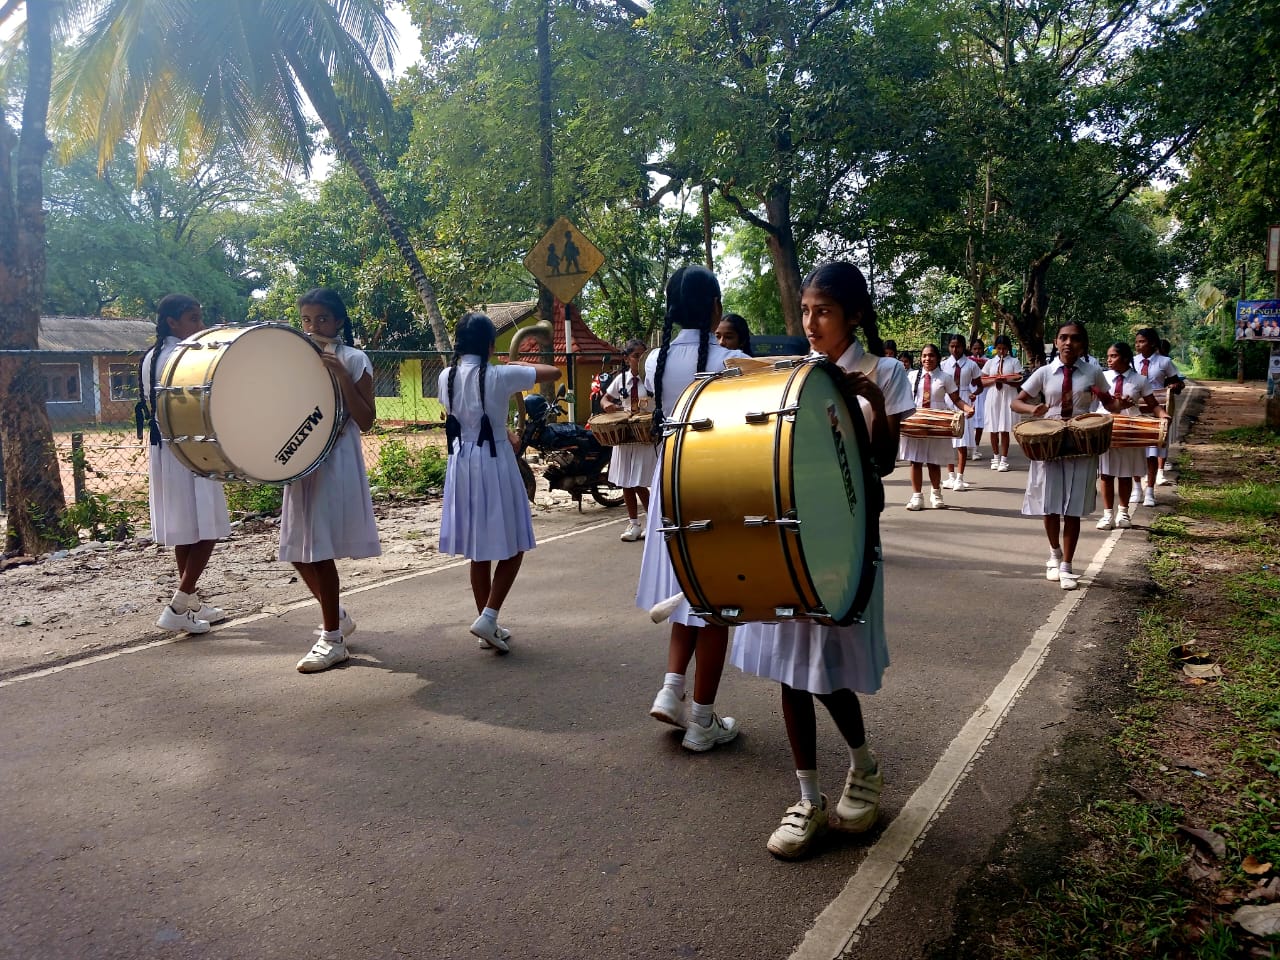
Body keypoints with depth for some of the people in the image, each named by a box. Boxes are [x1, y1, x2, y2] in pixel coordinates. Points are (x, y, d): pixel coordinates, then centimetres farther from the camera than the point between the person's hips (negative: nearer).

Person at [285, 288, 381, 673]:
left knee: (319, 549, -6)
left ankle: (332, 639, 7)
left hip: (336, 462, -6)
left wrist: (341, 375, -19)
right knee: (299, 550, 8)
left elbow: (365, 421, -11)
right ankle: (337, 616, 30)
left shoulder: (353, 360, -5)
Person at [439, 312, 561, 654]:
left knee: (478, 550, 14)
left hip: (462, 464, 6)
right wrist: (521, 365, 8)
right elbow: (554, 372, -8)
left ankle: (487, 625, 20)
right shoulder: (500, 375, -13)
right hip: (495, 464, -5)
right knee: (512, 547, 7)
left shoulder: (446, 377, 2)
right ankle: (488, 618, -4)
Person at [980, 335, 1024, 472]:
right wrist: (994, 380, -11)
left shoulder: (1014, 362, 4)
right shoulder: (990, 362, 11)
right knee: (993, 429, 5)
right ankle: (996, 457, 19)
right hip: (993, 397, 2)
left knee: (1005, 430, -3)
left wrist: (1006, 381, -19)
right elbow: (982, 381, 7)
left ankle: (1004, 460, 3)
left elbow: (1019, 382, -2)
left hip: (1008, 398, -2)